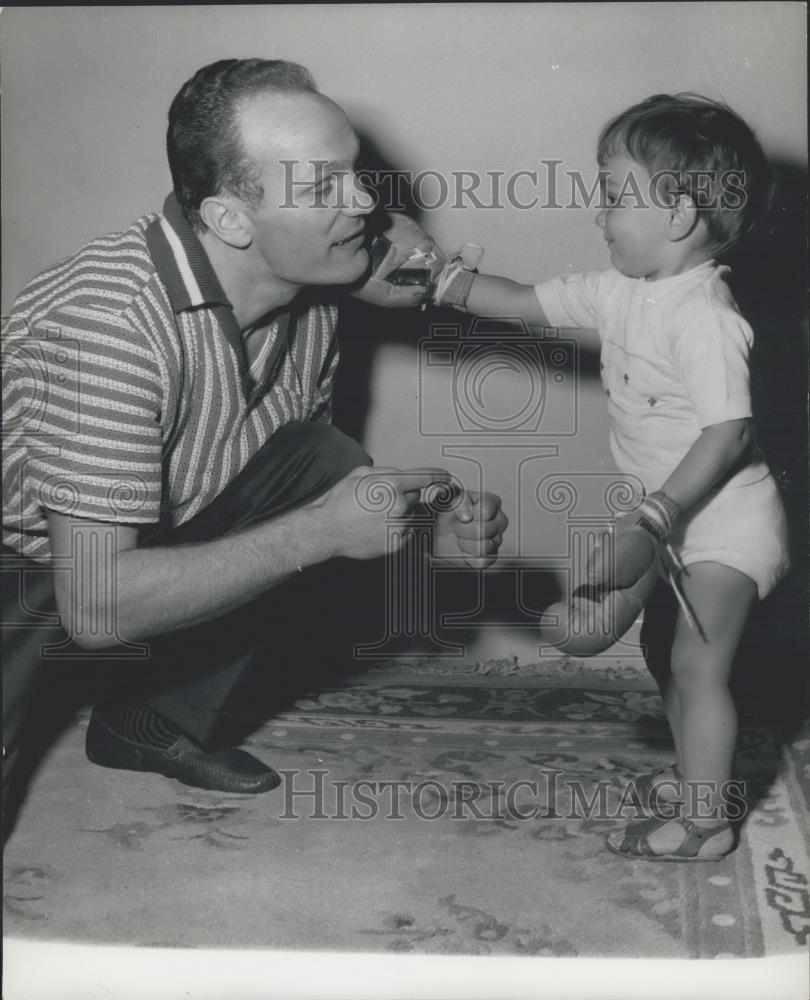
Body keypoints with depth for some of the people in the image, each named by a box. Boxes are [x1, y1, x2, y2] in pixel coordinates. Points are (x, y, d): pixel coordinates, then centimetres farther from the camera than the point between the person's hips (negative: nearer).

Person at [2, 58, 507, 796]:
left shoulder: (308, 302, -11)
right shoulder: (113, 321, -34)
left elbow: (313, 485, 5)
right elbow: (97, 607, -34)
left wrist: (423, 527, -15)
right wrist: (319, 532, -31)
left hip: (156, 541, 7)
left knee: (332, 466, -11)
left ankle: (165, 717, 5)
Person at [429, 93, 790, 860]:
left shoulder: (705, 318, -27)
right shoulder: (622, 293, 1)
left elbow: (728, 433, -32)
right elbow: (526, 302, 9)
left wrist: (650, 525, -34)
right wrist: (440, 280, -1)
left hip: (723, 521, -10)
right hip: (680, 519, 10)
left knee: (698, 666, -3)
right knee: (664, 647, 20)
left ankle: (705, 820, 10)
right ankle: (698, 777, 37)